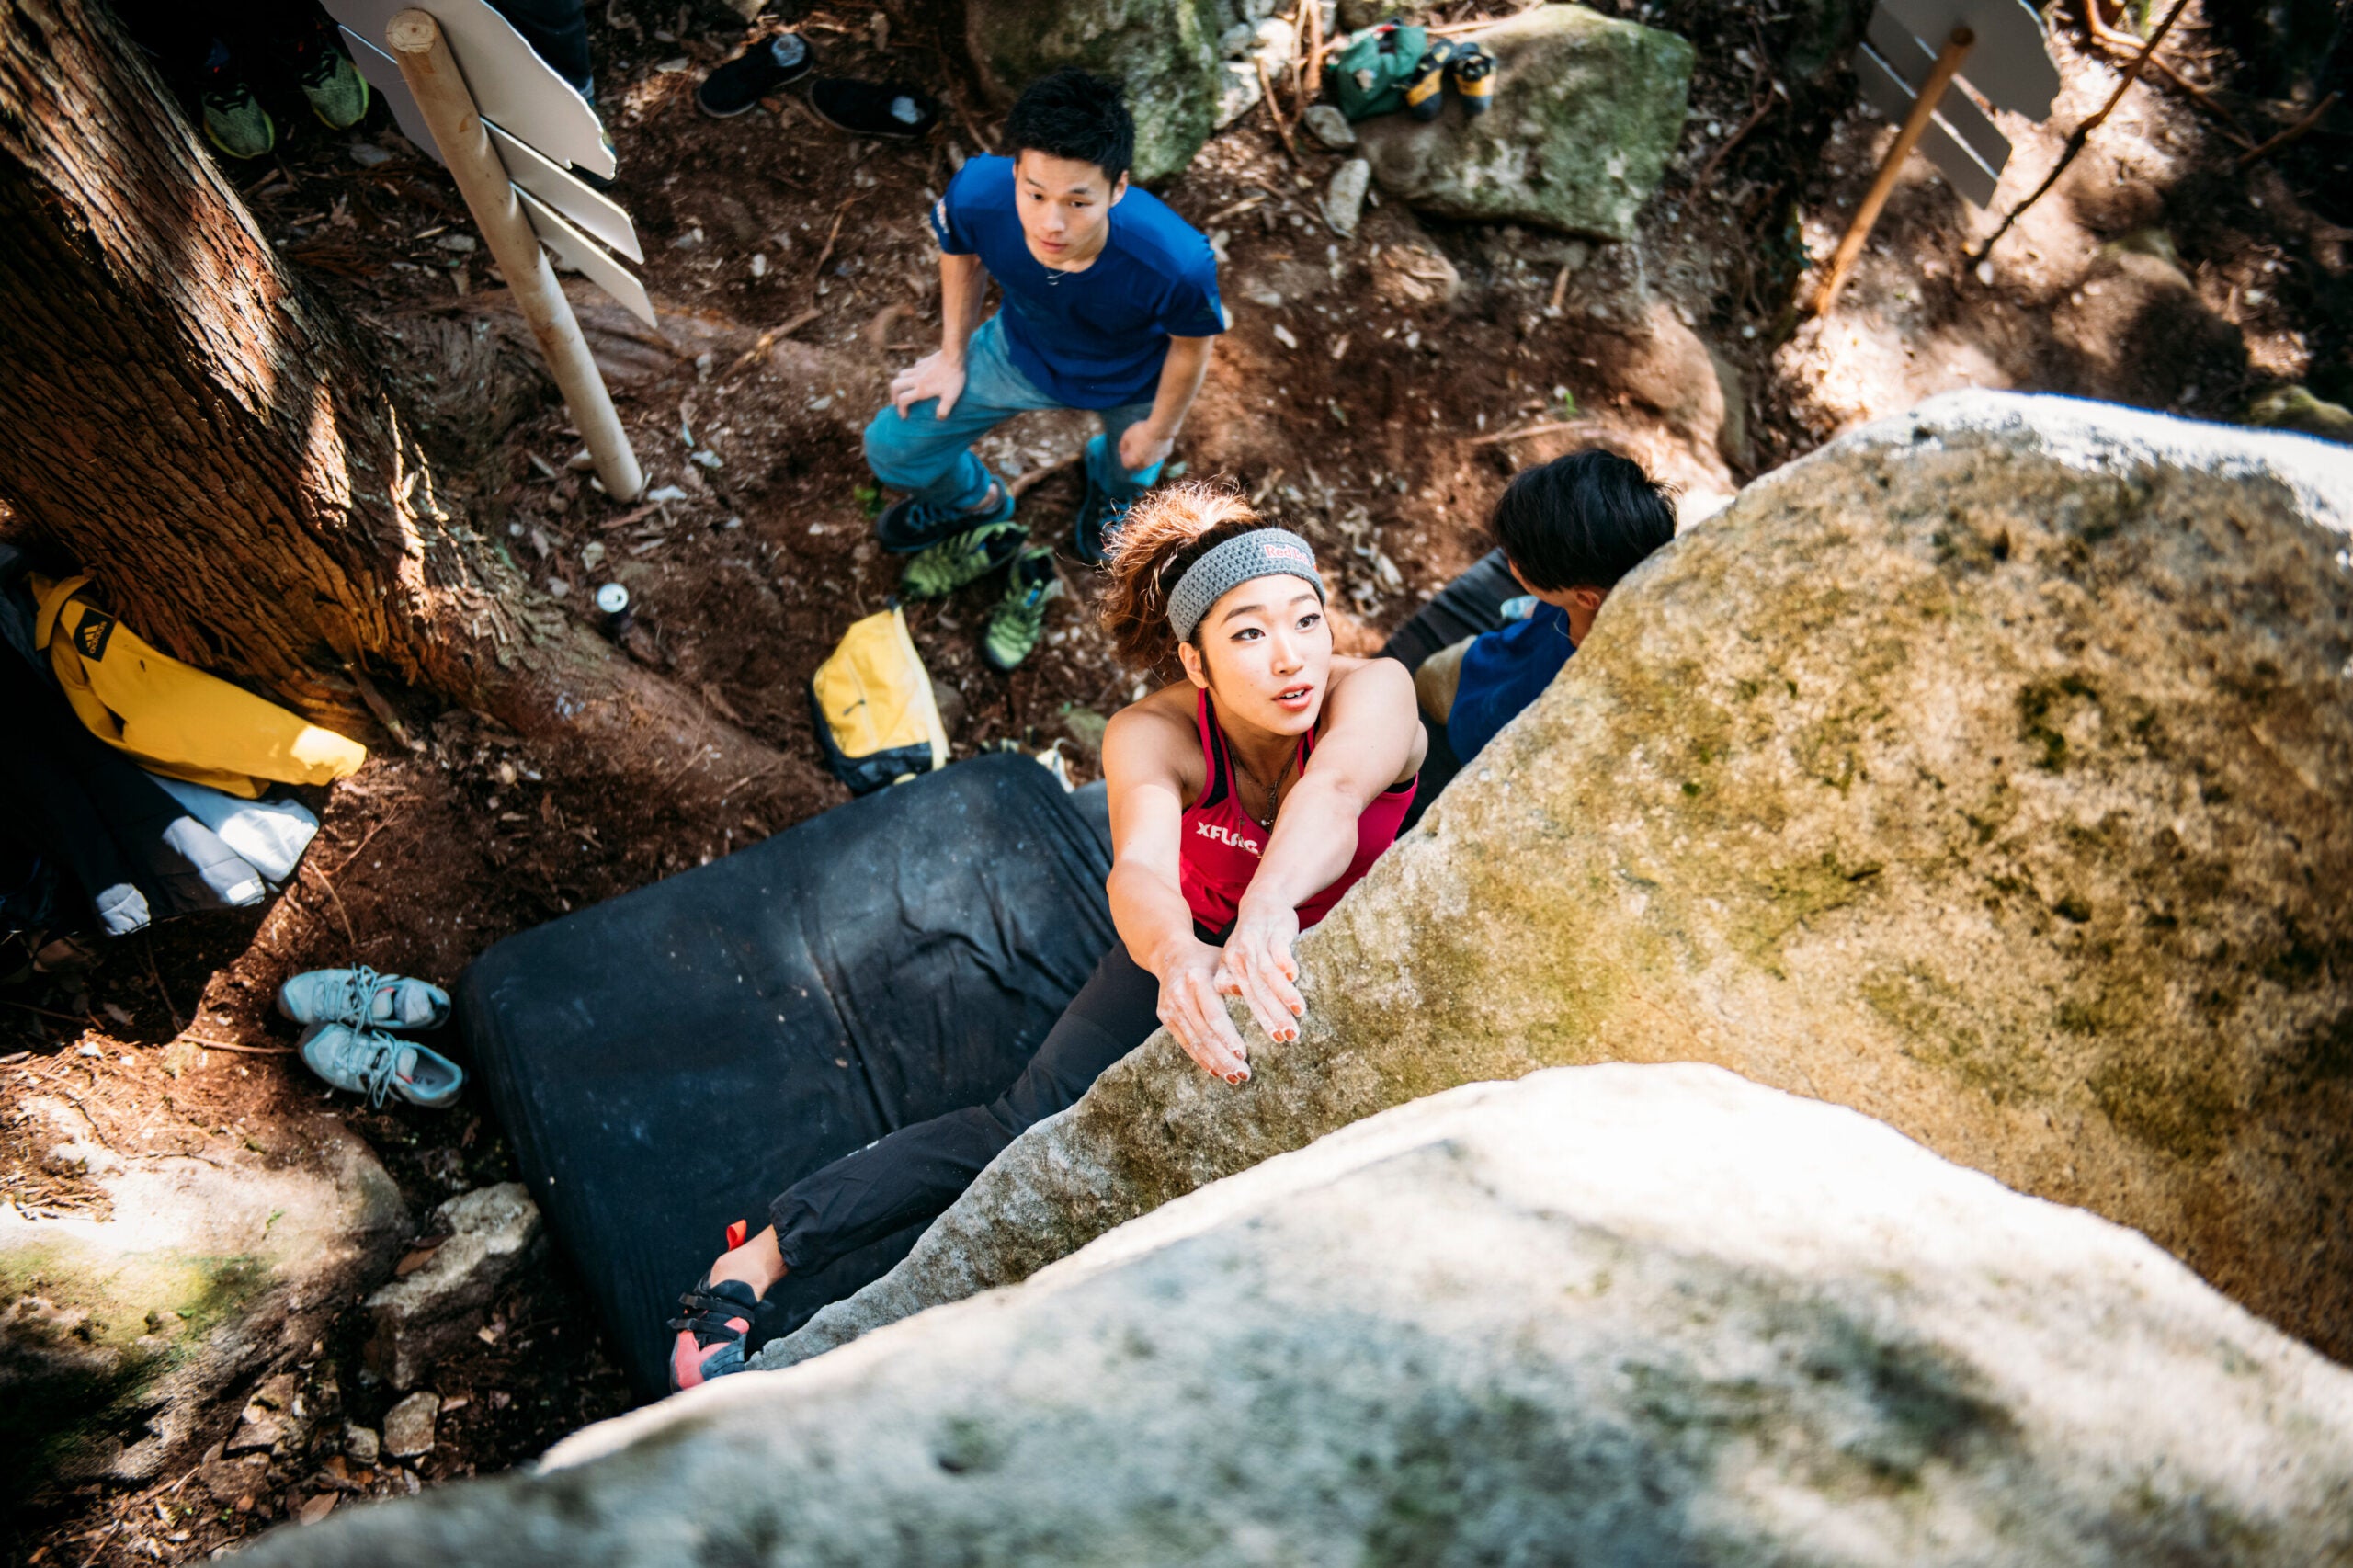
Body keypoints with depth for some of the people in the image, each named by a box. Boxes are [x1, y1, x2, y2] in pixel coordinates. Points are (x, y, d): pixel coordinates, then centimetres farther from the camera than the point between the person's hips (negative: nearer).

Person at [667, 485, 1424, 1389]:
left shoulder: (1374, 691, -29)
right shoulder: (1151, 736, -27)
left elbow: (1336, 790, -51)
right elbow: (1139, 870, -45)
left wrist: (1271, 907, -72)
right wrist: (1175, 954, -68)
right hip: (1197, 948, -1)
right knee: (1032, 1125, -15)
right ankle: (758, 1259, -6)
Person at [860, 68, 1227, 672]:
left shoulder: (1177, 263, -44)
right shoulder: (977, 193, -37)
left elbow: (1191, 345, -21)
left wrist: (1160, 429, -4)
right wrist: (954, 356, 0)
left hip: (1128, 380, -2)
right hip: (1023, 350, 2)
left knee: (1131, 467, 27)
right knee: (892, 448, 6)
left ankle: (1109, 483, 68)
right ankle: (977, 501, 41)